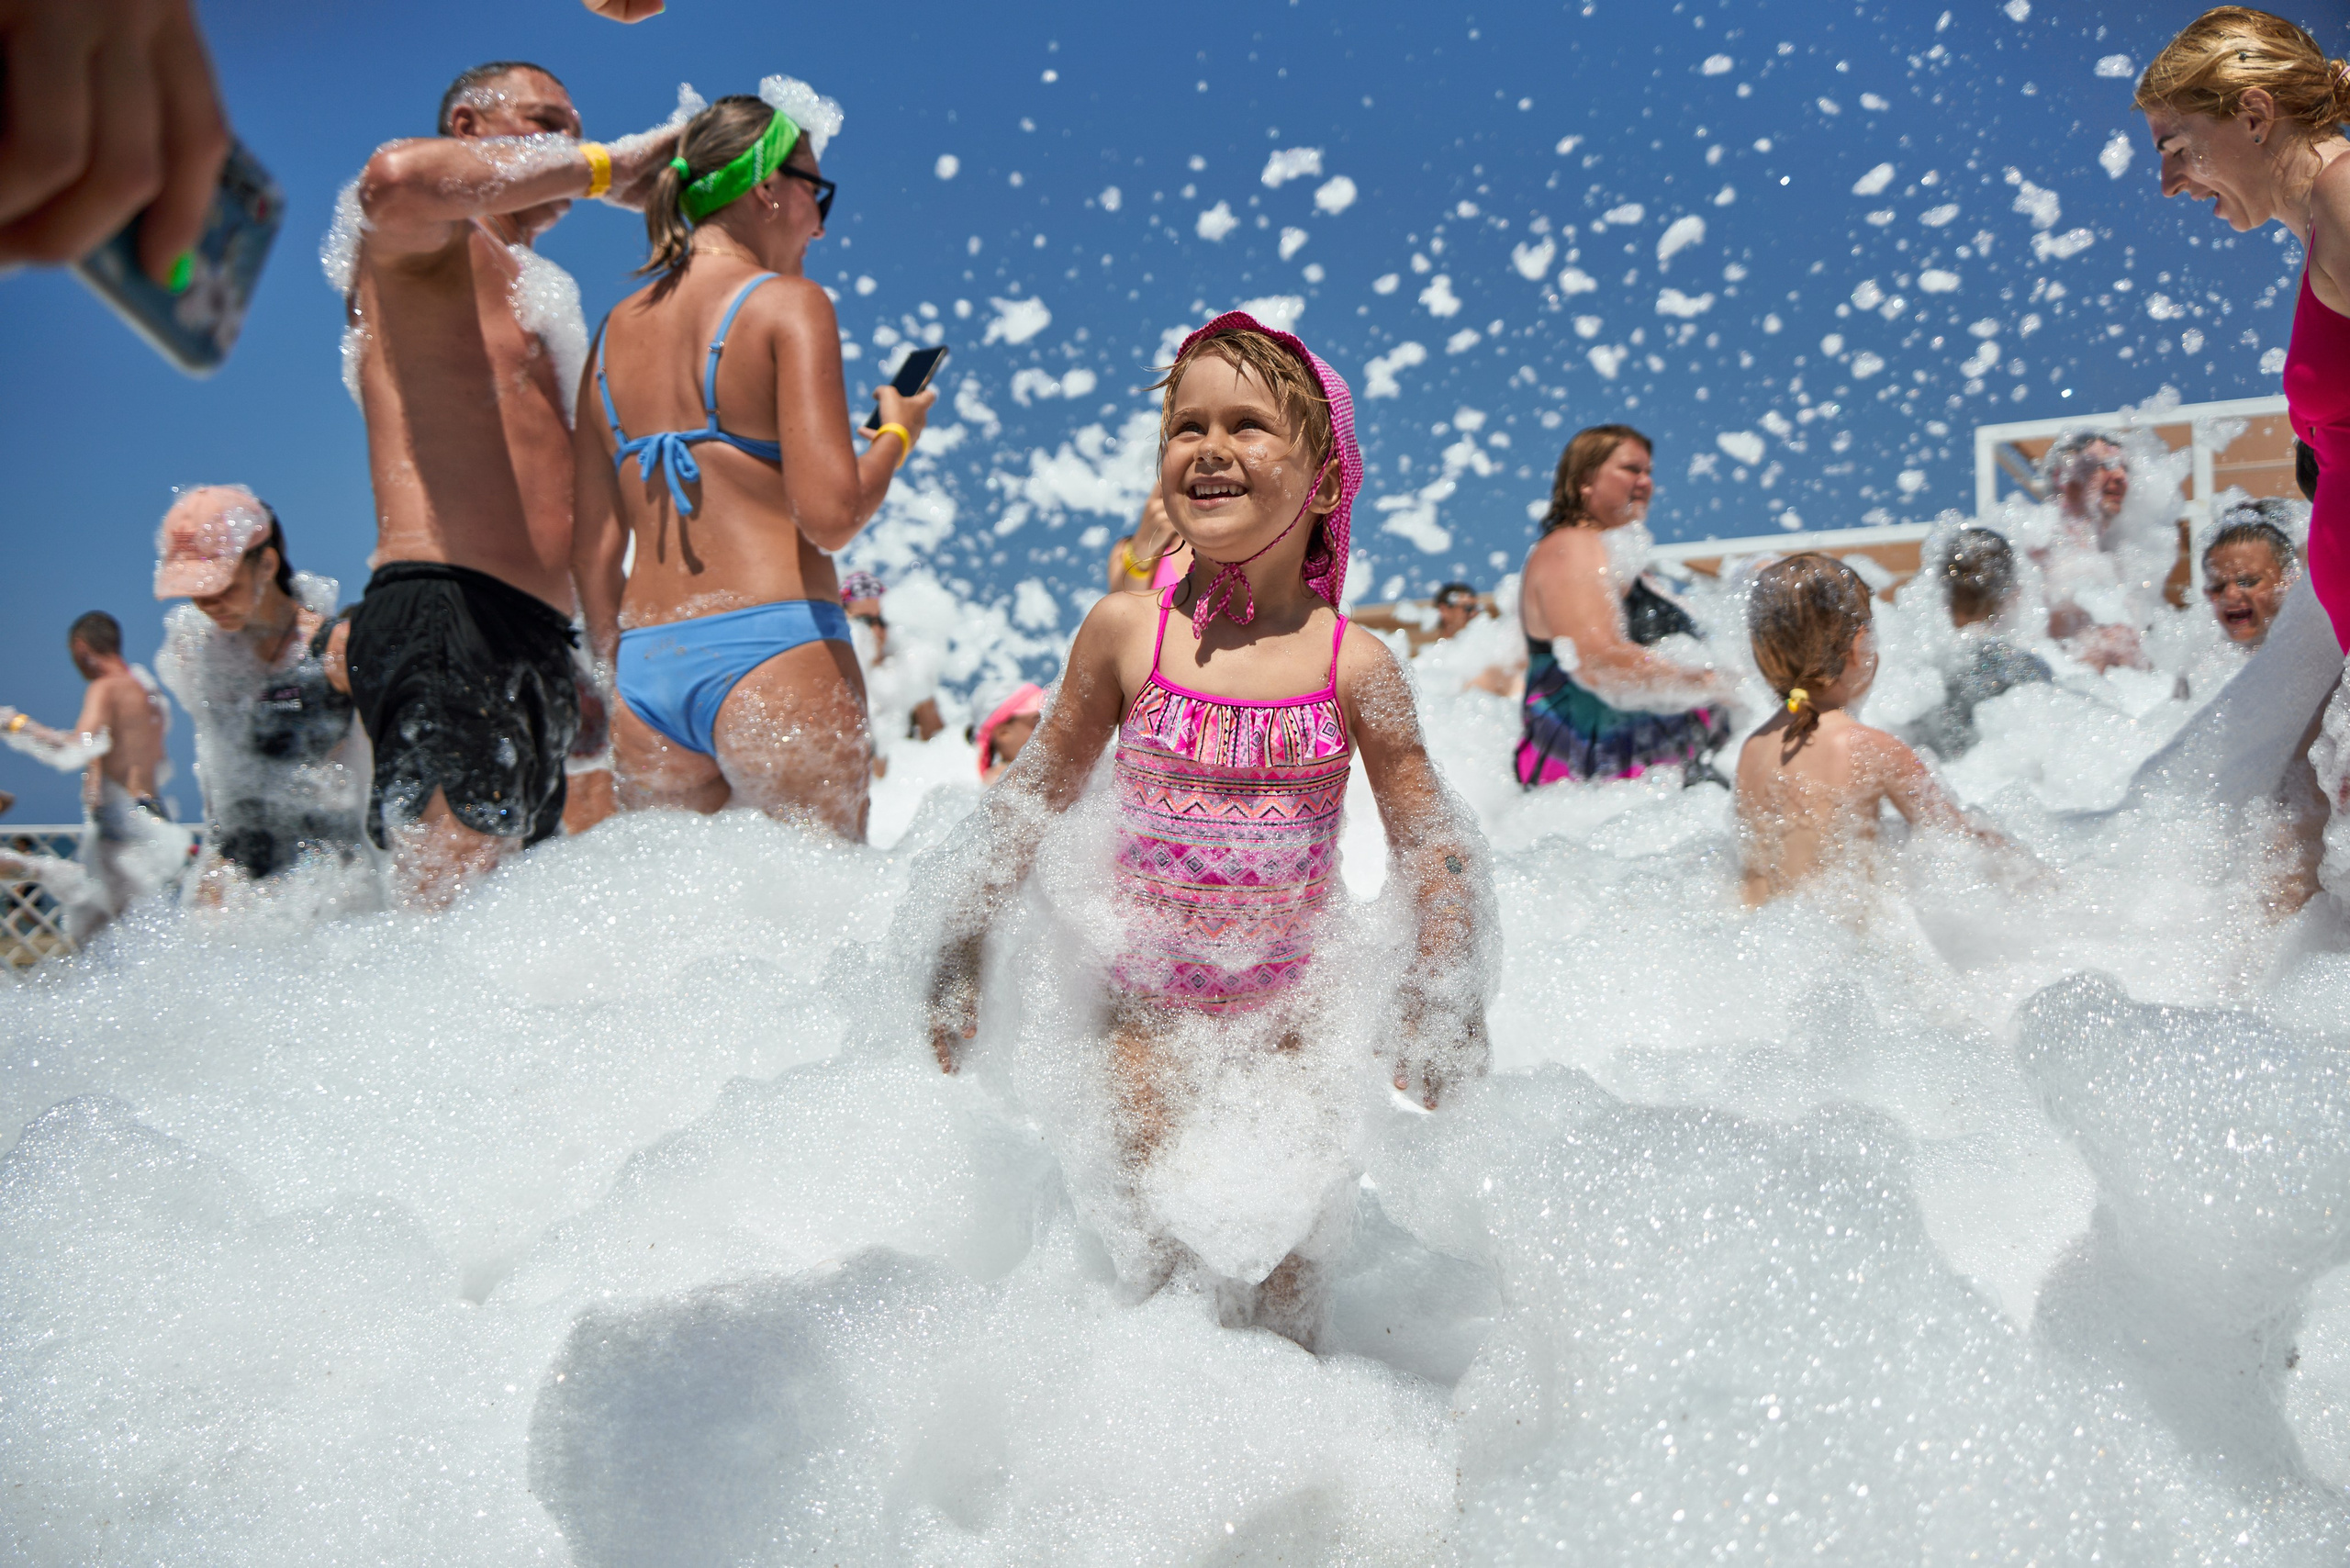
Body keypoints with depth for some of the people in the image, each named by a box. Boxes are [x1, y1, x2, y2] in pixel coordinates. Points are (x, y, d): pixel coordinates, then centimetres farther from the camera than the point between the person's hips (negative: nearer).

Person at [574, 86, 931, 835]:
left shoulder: (613, 329, 15)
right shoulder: (788, 303, -3)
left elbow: (594, 552, 15)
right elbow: (829, 515, -13)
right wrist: (896, 435, 5)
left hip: (646, 669, 6)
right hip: (772, 656, -6)